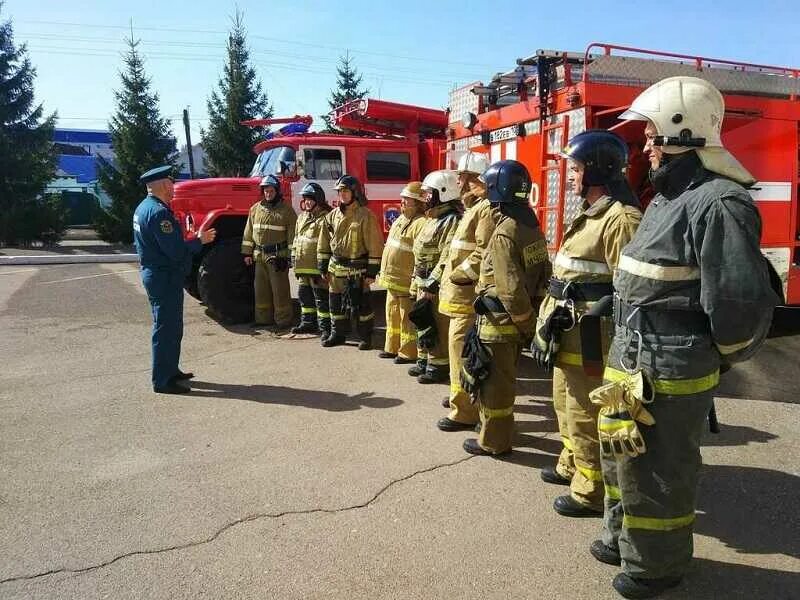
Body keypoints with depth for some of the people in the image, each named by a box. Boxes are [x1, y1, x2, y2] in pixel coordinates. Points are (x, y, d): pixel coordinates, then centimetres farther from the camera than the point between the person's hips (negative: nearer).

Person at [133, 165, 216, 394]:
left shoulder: (143, 207, 12)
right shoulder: (159, 212, -21)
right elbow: (175, 251, -25)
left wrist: (189, 238, 12)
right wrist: (200, 240, -12)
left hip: (154, 274, 11)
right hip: (165, 278, -11)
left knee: (171, 326, 20)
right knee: (166, 328, -4)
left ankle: (170, 371, 32)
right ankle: (162, 381, 4)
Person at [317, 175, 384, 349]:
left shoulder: (365, 215, -9)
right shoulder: (332, 216, 8)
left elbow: (375, 245, -12)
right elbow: (324, 243, 13)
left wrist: (372, 272, -14)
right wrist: (324, 268, 9)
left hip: (358, 270, -5)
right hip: (336, 269, 6)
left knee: (362, 304, 3)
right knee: (336, 302, 13)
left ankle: (365, 337, 16)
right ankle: (337, 334, 27)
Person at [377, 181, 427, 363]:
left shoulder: (420, 223, -17)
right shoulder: (400, 219, 16)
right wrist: (383, 272, 23)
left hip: (406, 282, -10)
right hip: (392, 280, 10)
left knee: (407, 317, -1)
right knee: (392, 315, 18)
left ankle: (408, 353, 9)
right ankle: (392, 348, 31)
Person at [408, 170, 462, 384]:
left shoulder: (452, 220, -16)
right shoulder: (433, 218, 16)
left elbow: (447, 258, -23)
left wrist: (431, 286, -24)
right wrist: (416, 283, 19)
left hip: (438, 286, -10)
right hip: (424, 284, 10)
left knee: (438, 328, -1)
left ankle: (439, 366, 9)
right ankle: (424, 361, 31)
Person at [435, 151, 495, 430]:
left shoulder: (487, 208, -15)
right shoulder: (474, 206, 19)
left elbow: (484, 253, -24)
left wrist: (458, 275, -17)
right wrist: (452, 272, 13)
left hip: (468, 295, -11)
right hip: (461, 294, 11)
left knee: (462, 351, -7)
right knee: (461, 349, 20)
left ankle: (464, 412, 0)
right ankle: (462, 396, 35)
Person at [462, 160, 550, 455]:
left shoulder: (504, 233, -21)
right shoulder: (532, 227, 6)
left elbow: (511, 288, -25)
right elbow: (543, 273, 10)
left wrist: (525, 321, -13)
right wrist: (532, 316, 12)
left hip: (499, 321, -9)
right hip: (518, 318, 9)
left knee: (493, 380, 4)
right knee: (504, 376, 22)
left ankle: (494, 440, 16)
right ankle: (500, 427, 36)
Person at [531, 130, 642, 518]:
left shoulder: (620, 218, -19)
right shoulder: (589, 214, 14)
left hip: (589, 339, -10)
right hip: (567, 335, 11)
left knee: (587, 417, 2)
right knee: (566, 407, 24)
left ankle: (592, 493, 17)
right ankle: (571, 466, 42)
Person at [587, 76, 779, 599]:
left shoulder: (719, 202, -21)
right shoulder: (670, 196, 12)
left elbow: (742, 302, -25)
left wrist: (717, 359, -9)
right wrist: (628, 350, 16)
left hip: (669, 371, -10)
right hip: (633, 358, 10)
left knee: (658, 469, 8)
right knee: (624, 454, 23)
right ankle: (625, 537, 44)